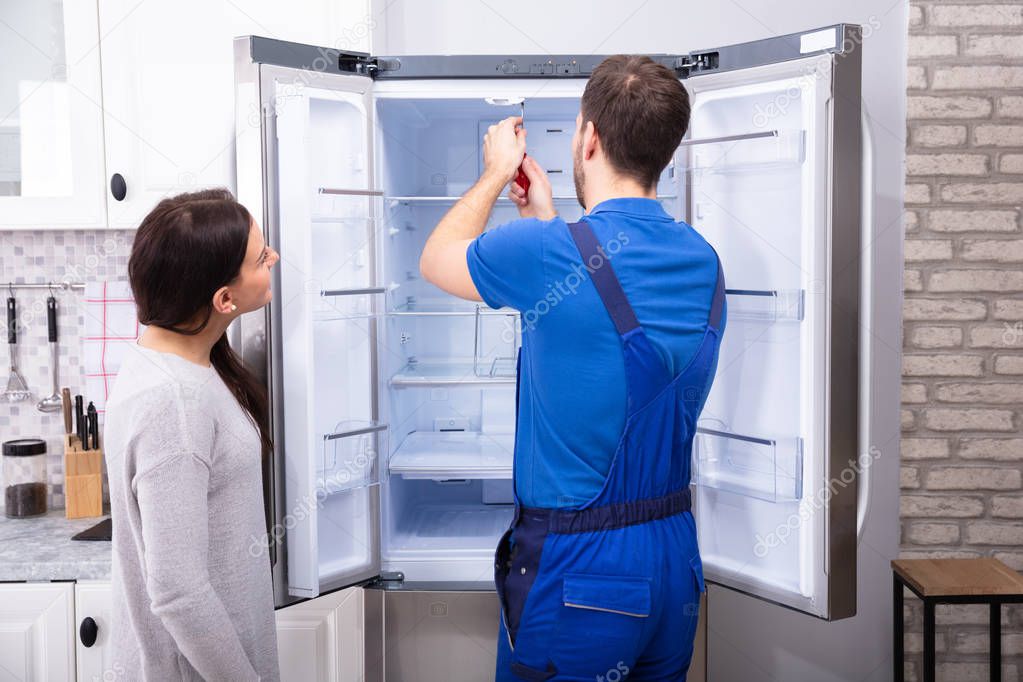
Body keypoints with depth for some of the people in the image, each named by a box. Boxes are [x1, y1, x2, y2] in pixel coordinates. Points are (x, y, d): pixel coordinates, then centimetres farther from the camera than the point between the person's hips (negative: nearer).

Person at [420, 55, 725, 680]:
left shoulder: (548, 254, -20)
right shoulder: (704, 261, 0)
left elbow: (436, 260, 0)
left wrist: (496, 172, 14)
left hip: (575, 568, -6)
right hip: (677, 559, 7)